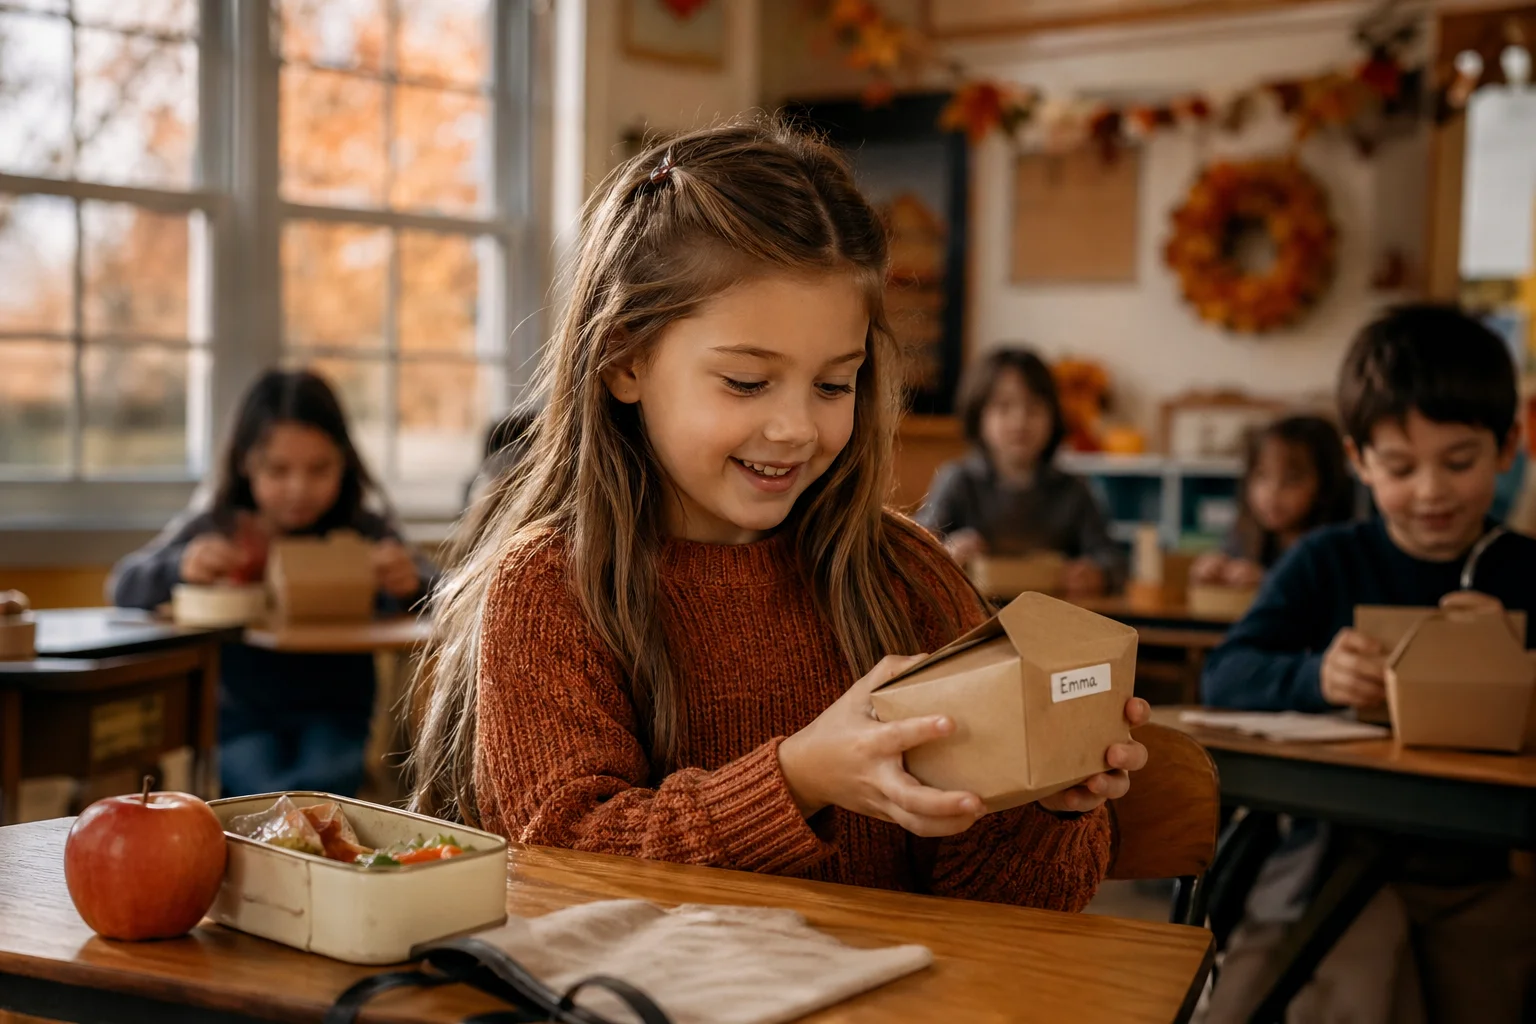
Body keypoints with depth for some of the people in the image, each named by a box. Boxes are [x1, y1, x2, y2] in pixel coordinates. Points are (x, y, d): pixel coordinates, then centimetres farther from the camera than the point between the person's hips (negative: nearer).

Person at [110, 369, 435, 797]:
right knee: (272, 793, -28)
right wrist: (180, 567, -24)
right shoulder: (217, 526, -2)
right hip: (239, 714, 0)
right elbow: (122, 588, -2)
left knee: (318, 782, -29)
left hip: (331, 713, 0)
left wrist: (411, 585, -36)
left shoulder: (363, 528, -5)